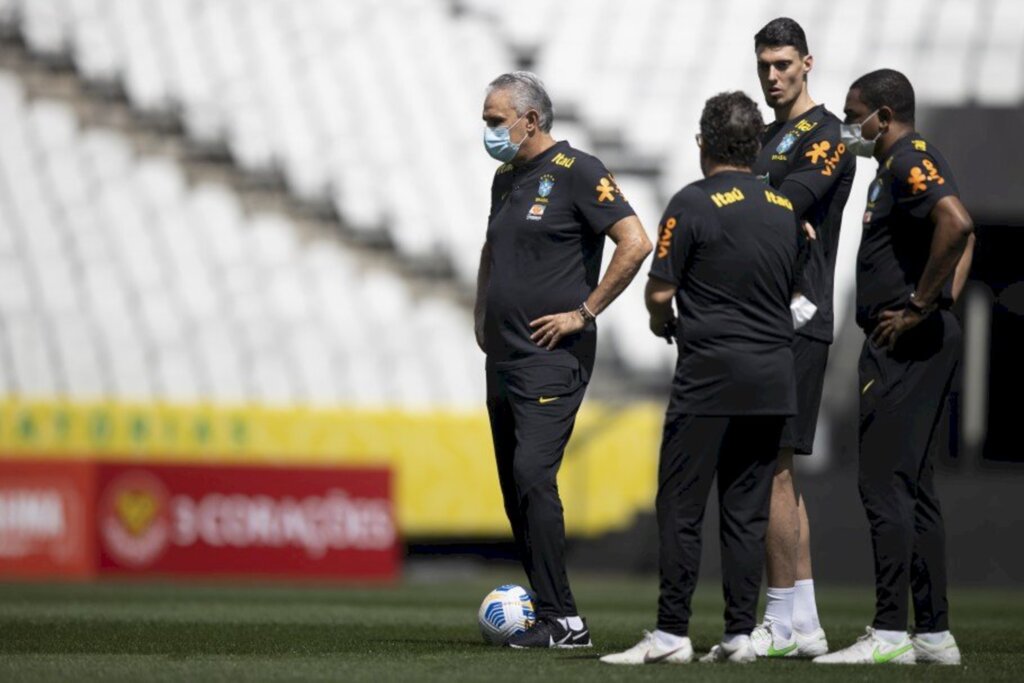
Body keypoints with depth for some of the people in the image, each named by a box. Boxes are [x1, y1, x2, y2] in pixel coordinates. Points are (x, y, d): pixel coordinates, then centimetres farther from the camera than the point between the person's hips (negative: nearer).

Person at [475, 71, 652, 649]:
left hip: (553, 357, -9)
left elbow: (636, 243, -17)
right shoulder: (506, 178, 16)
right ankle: (547, 611, 12)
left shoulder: (577, 173, -9)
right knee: (515, 487, 7)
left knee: (533, 476, -18)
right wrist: (483, 315, 19)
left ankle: (562, 619, -17)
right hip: (503, 357, 9)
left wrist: (584, 312, -15)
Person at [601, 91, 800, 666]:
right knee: (748, 510, 7)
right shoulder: (785, 207, 10)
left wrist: (661, 322, 13)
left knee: (681, 507, -1)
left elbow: (659, 292, -7)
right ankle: (741, 634, 4)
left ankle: (672, 633, -4)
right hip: (774, 377, 6)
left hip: (710, 379, -6)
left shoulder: (694, 204, -8)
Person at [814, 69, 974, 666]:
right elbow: (964, 236, 31)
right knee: (914, 488, 13)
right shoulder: (909, 163, 19)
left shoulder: (909, 163, -13)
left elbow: (957, 225, -29)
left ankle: (890, 634, -11)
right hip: (928, 344, 11)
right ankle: (934, 633, 15)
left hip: (905, 346, -11)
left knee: (885, 485, -10)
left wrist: (919, 308, -22)